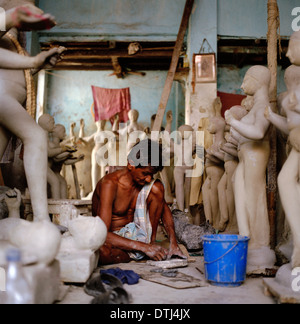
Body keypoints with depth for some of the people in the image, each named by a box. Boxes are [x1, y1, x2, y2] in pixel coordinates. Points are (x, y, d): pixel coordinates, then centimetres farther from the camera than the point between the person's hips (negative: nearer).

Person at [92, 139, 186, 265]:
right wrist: (144, 247, -34)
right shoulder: (110, 184, -25)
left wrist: (173, 242, -8)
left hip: (133, 233, 5)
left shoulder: (148, 181, -6)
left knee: (157, 187, -11)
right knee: (101, 251, -43)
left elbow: (164, 208, 8)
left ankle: (151, 241, -5)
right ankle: (136, 256, -12)